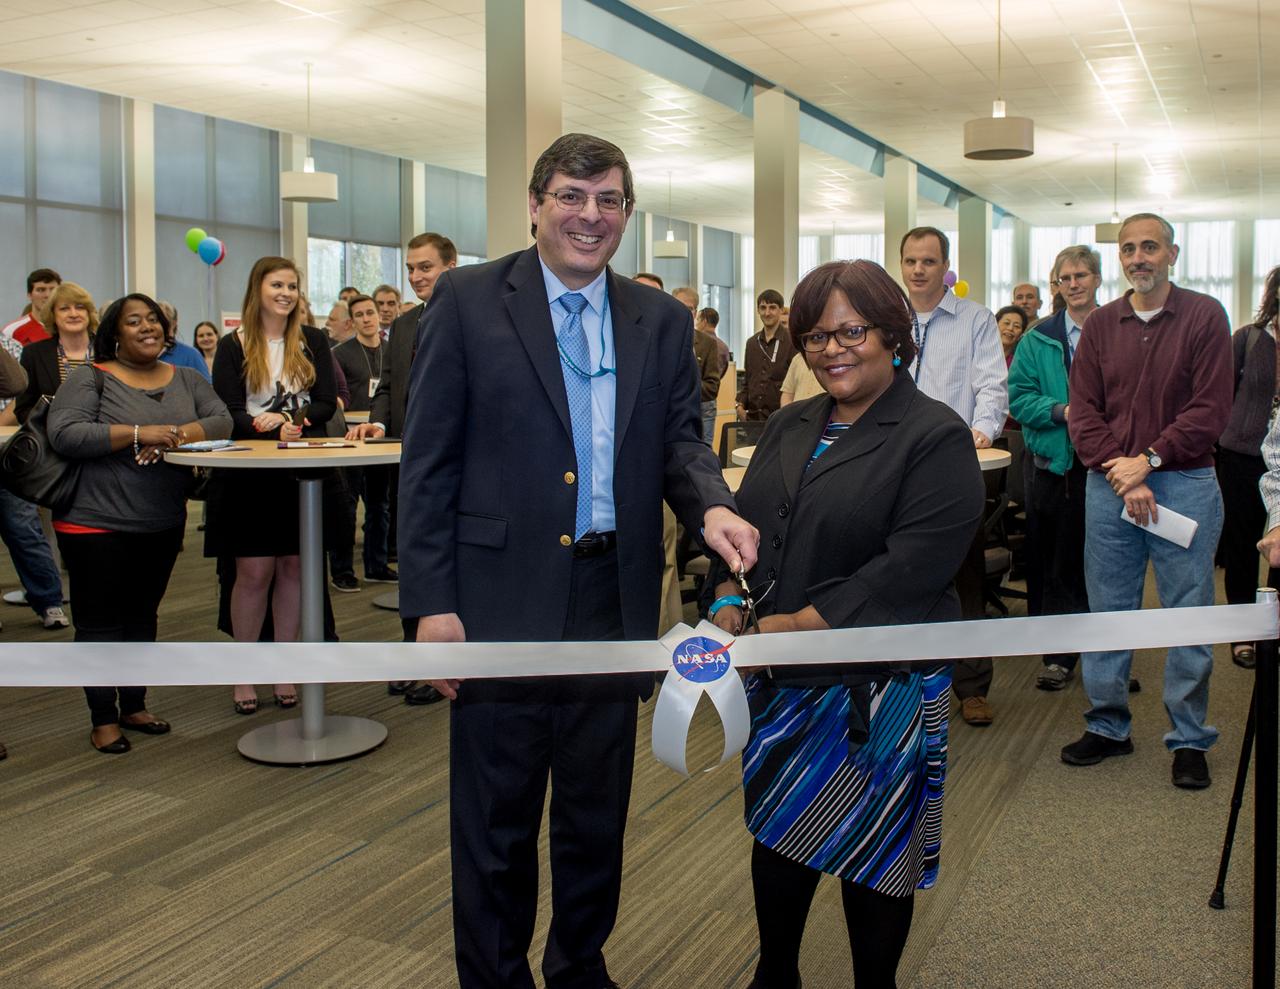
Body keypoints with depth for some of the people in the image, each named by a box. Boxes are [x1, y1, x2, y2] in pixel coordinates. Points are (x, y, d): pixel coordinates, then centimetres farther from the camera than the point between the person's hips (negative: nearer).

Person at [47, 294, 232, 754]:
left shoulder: (187, 380, 10)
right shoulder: (90, 380, -5)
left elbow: (221, 421, 0)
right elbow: (64, 434, -16)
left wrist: (177, 434, -18)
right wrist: (138, 433, -23)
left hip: (163, 525, 5)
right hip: (97, 525, -4)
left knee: (142, 617, 15)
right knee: (100, 623, 2)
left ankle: (134, 706, 29)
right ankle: (103, 719, 14)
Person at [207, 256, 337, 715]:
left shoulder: (313, 341, 7)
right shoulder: (233, 346, 1)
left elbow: (328, 403, 1)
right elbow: (227, 414, -6)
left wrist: (288, 421, -17)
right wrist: (276, 429, -21)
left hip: (301, 473, 2)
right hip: (248, 474, -2)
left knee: (292, 567, 6)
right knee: (253, 571, -2)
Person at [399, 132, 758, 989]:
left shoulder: (662, 322, 8)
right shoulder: (469, 300, -3)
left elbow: (679, 439, 3)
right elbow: (430, 458, -5)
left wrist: (711, 505, -20)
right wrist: (431, 601, -9)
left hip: (613, 598, 4)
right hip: (502, 597, -3)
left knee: (598, 813, 19)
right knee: (496, 822, 11)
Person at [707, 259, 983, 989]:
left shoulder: (936, 437, -10)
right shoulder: (790, 428, 12)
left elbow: (911, 567, -19)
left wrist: (800, 624, -21)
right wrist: (729, 600, -8)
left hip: (881, 685, -6)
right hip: (780, 680, 6)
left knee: (871, 854, 9)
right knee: (776, 833, 16)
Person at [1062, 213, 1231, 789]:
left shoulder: (1204, 316, 0)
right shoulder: (1101, 325, 9)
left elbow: (1211, 409, -7)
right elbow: (1083, 411, 2)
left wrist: (1149, 460, -14)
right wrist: (1121, 475, -10)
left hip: (1184, 484, -3)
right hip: (1108, 486, 3)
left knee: (1188, 614, 2)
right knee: (1106, 610, 9)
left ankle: (1189, 739, 15)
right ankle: (1107, 726, 22)